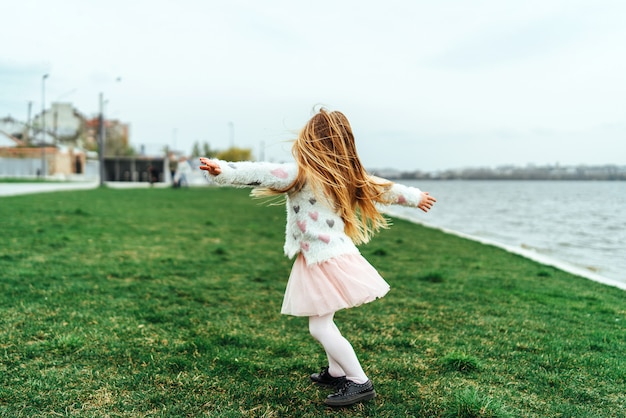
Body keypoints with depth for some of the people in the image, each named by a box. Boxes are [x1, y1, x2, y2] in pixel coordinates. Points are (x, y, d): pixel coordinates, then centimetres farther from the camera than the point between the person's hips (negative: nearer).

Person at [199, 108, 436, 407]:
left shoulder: (301, 173, -12)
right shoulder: (347, 176, 8)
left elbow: (260, 174, -26)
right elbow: (383, 188, 20)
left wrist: (222, 170, -33)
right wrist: (414, 197, 35)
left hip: (322, 260, -8)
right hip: (336, 254, 8)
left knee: (320, 328, -3)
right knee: (322, 322, 21)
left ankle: (360, 382, 2)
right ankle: (336, 372, 32)